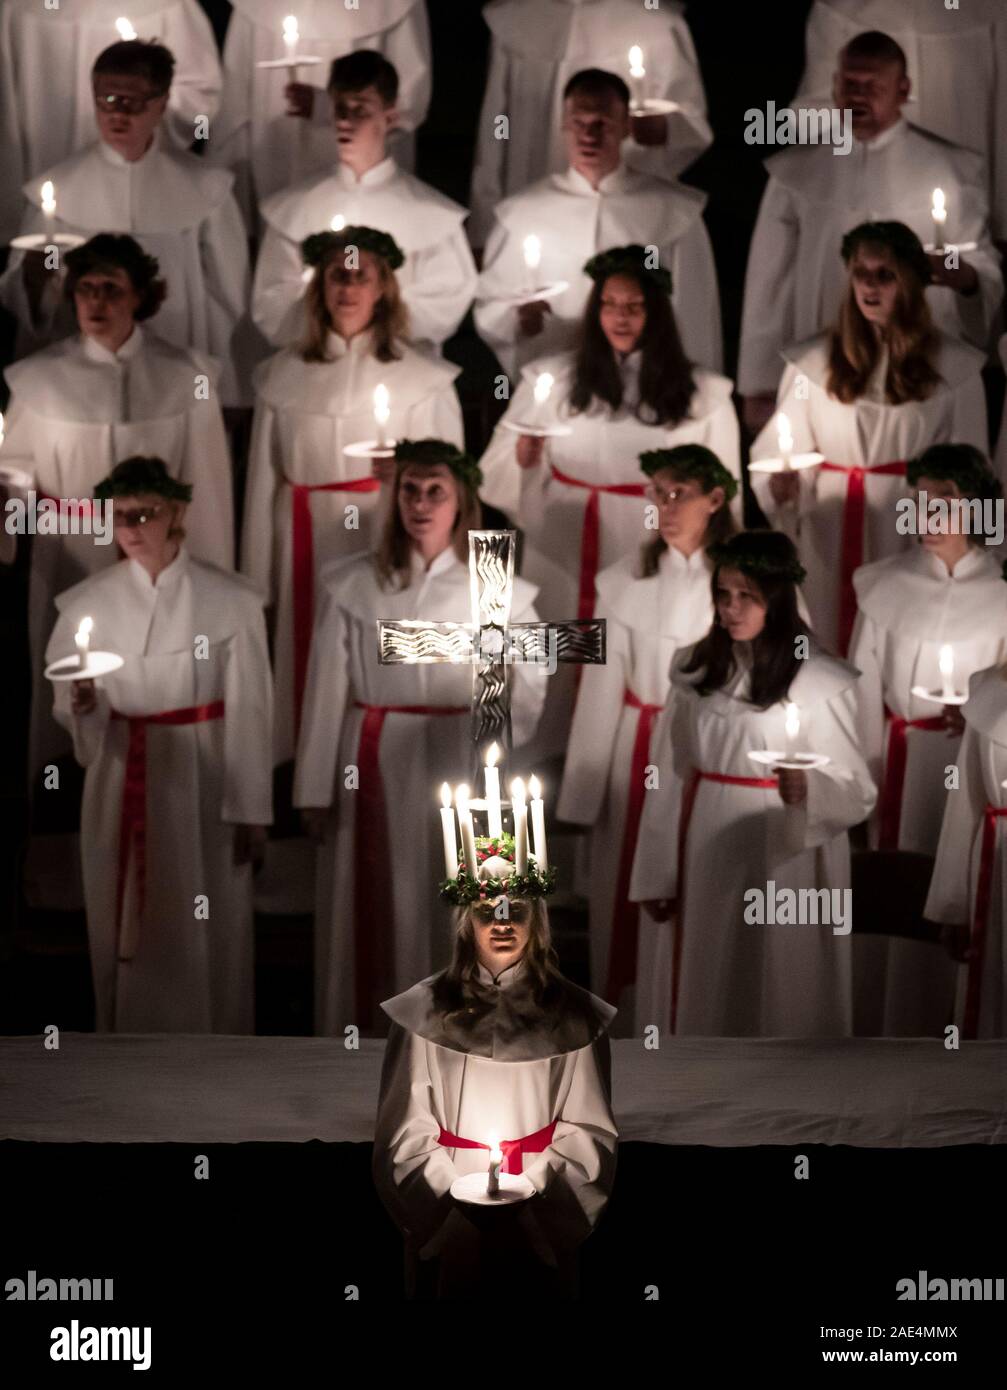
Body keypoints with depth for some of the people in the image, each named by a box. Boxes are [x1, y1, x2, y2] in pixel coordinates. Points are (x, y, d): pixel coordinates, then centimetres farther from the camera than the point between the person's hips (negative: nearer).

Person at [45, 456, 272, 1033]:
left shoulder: (231, 600, -4)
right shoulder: (88, 602, 3)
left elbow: (249, 711, -3)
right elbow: (67, 707, 7)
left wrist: (250, 809, -5)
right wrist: (80, 703, -17)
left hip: (203, 785, -2)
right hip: (120, 788, 2)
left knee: (208, 936, 3)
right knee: (126, 933, 6)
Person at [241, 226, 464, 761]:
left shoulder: (423, 378, 3)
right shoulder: (283, 376, 9)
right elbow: (262, 484, 11)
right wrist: (257, 587, 11)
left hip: (391, 550, -1)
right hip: (308, 551, 1)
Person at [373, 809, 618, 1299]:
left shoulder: (573, 1014, 3)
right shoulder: (425, 1010, 1)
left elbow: (585, 1125, 2)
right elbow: (407, 1127, -1)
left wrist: (533, 1183, -11)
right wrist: (457, 1187, -12)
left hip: (541, 1211, 1)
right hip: (446, 1210, 0)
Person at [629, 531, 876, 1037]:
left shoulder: (824, 682, -10)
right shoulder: (693, 670, 3)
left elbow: (858, 794, -10)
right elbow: (671, 778, 7)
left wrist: (806, 790, -31)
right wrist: (658, 876, 7)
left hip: (785, 863, -4)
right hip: (707, 862, 4)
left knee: (783, 999, 3)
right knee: (709, 997, 11)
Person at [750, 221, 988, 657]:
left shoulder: (954, 367, 1)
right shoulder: (813, 361, 3)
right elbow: (775, 452, 2)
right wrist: (780, 484, -20)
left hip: (913, 536, -1)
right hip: (830, 537, 1)